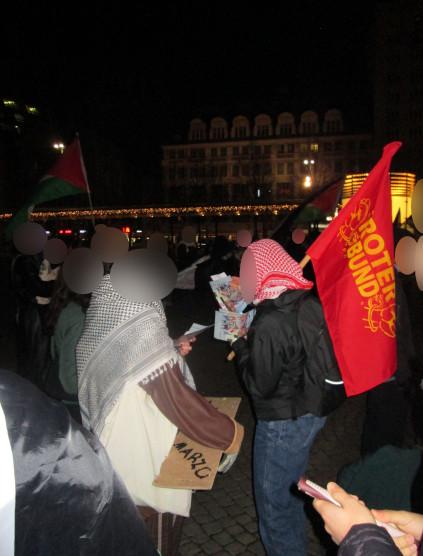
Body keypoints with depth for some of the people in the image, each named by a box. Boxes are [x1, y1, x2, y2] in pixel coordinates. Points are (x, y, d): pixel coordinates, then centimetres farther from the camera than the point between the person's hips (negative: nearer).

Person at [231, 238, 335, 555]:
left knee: (273, 499, 13)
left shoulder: (269, 324, -29)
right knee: (292, 489, 30)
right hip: (311, 411, 9)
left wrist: (241, 348, -7)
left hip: (282, 424, -9)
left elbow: (260, 386, -20)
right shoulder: (312, 304, -7)